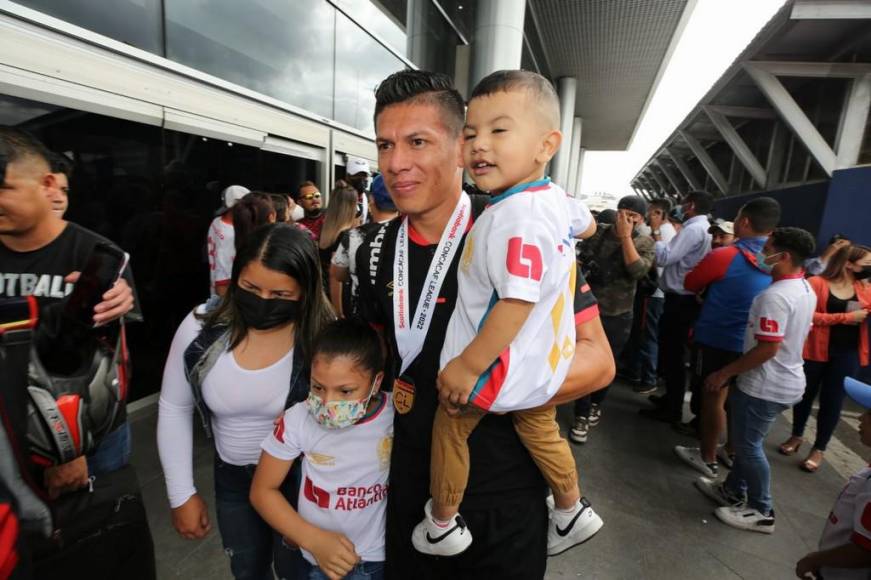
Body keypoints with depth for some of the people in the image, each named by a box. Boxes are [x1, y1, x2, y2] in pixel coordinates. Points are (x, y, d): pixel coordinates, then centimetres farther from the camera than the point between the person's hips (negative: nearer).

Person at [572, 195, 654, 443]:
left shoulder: (645, 243, -3)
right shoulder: (599, 233, 0)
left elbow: (637, 271, -21)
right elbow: (579, 262, 7)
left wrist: (626, 236, -20)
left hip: (618, 316, 0)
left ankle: (596, 404, 39)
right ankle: (582, 416, 14)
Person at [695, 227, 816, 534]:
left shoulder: (775, 295, -25)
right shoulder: (806, 289, 7)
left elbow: (768, 348, -27)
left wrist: (726, 372, -19)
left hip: (766, 386, -10)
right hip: (787, 380, 10)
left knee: (748, 445, 6)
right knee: (746, 440, 20)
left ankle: (762, 512, 21)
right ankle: (733, 491, 34)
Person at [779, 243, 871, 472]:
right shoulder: (817, 283, -9)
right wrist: (846, 317, -18)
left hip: (847, 354, 3)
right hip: (815, 350, -3)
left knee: (832, 401, 9)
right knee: (806, 394, 14)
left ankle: (819, 449, 23)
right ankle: (796, 436, 35)